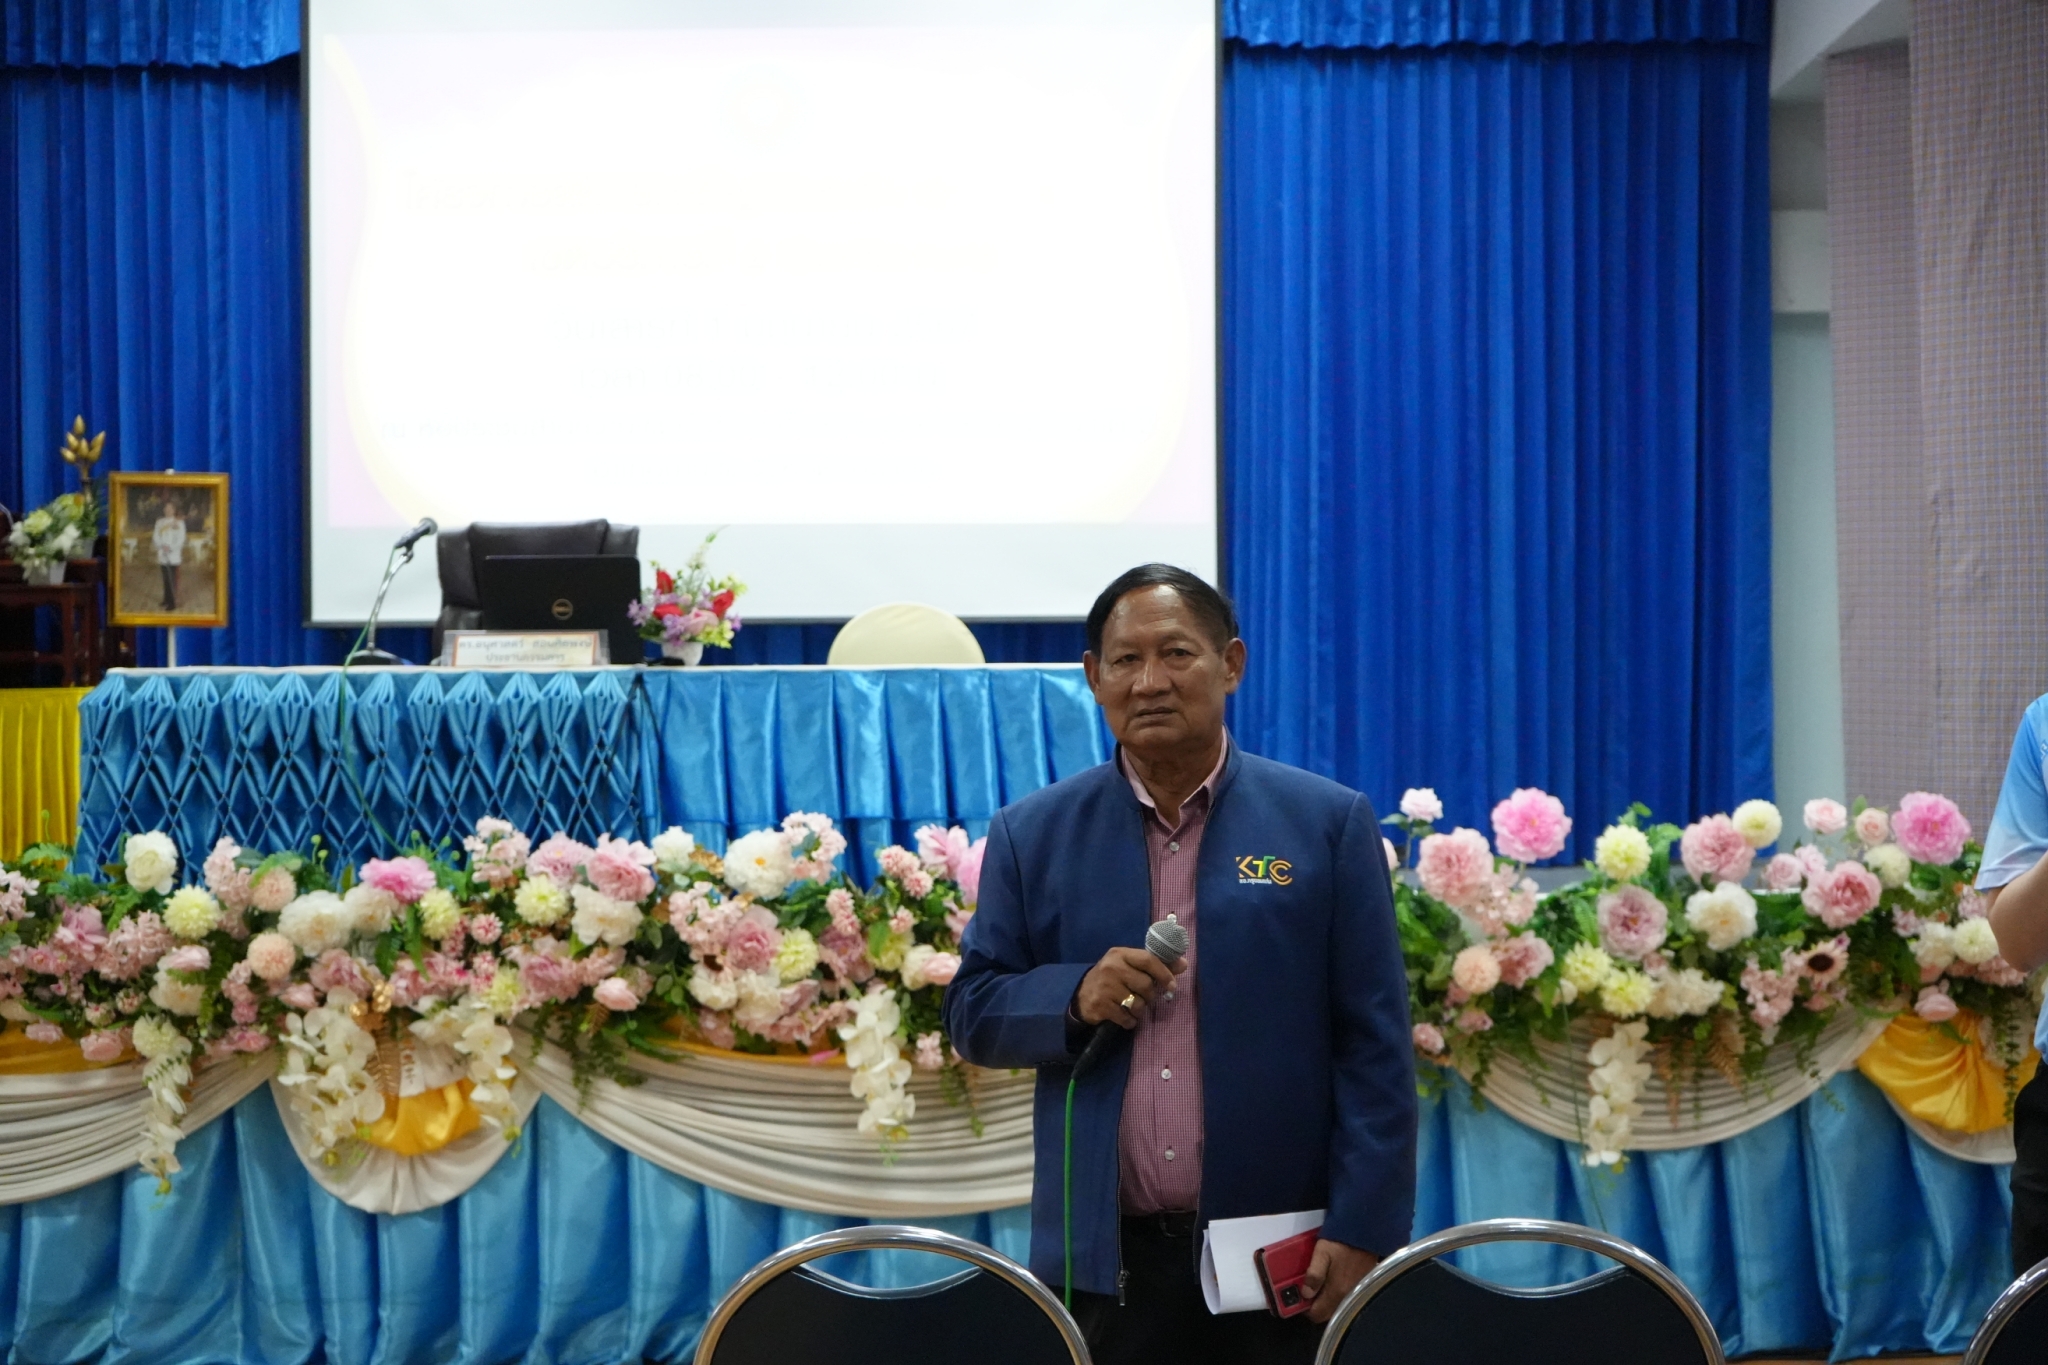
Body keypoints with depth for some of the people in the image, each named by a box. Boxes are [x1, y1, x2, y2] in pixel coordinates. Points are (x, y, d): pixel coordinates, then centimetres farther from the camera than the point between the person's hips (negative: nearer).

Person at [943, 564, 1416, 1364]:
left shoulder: (1327, 823, 2)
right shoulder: (1032, 835, 7)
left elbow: (1374, 1048, 0)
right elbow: (972, 1014, 9)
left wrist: (1362, 1232, -7)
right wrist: (1074, 997, -11)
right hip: (1103, 1260, 1)